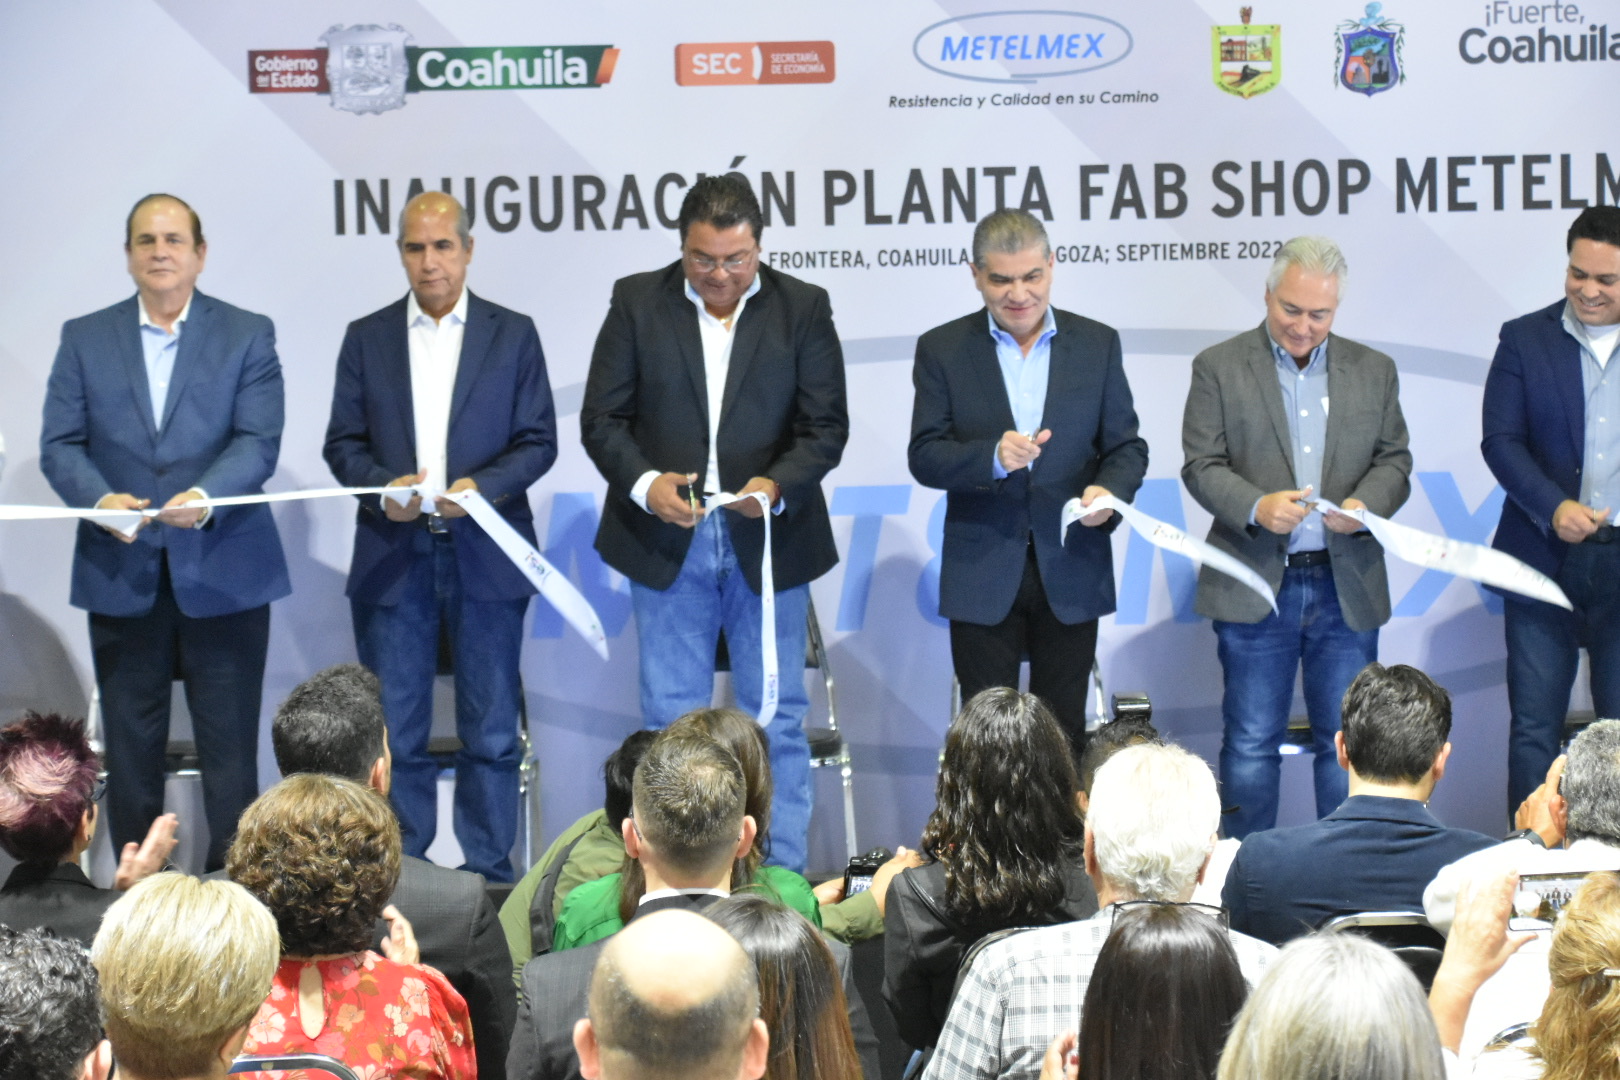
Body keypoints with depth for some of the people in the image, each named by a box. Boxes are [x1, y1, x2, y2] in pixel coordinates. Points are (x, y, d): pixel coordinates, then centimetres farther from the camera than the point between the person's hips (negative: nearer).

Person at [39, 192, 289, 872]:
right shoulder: (84, 339, 9)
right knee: (130, 750, 8)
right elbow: (59, 444, 2)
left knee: (230, 748, 1)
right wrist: (98, 498, -18)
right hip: (122, 577, 2)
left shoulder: (248, 336, 4)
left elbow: (258, 442, -7)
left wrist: (205, 497, -26)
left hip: (222, 574, -2)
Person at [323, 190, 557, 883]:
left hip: (484, 555, -1)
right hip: (392, 558, 1)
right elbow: (343, 443, 8)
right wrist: (384, 486, -12)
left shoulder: (513, 334, 6)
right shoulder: (366, 338, 10)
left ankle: (489, 873, 11)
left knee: (491, 732, 2)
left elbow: (538, 441, 3)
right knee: (395, 733, 3)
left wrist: (483, 486, -14)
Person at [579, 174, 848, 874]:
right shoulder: (637, 302, 3)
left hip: (768, 541, 0)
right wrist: (643, 483, -16)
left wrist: (776, 484, -20)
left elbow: (826, 426, -1)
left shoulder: (803, 309, 2)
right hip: (667, 544, 0)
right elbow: (601, 419, 2)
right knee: (671, 723, 6)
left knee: (777, 722, 6)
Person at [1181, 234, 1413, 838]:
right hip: (1257, 586, -2)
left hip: (1347, 587, 2)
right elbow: (1201, 466, -3)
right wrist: (1257, 507, -21)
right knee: (1250, 747, 4)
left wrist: (1365, 505, -13)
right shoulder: (1219, 368, 3)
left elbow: (1394, 463, 9)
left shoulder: (1374, 371, 11)